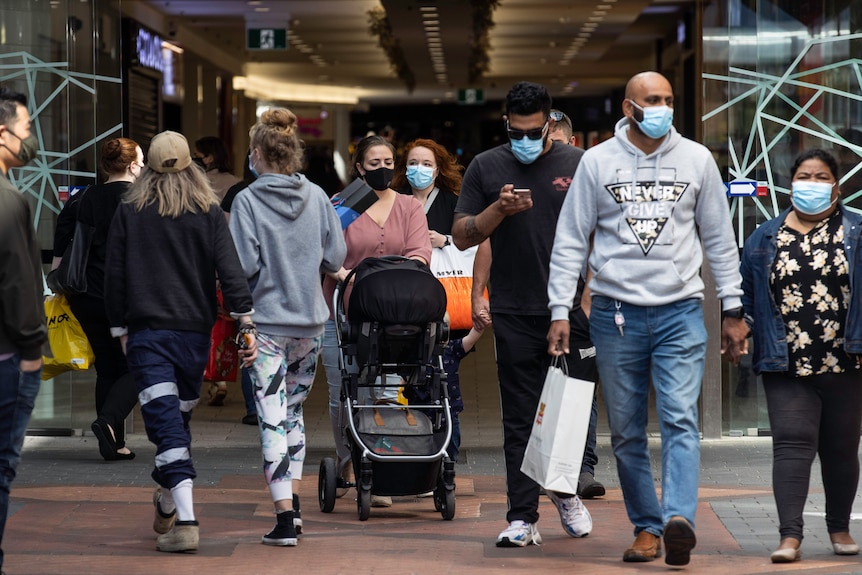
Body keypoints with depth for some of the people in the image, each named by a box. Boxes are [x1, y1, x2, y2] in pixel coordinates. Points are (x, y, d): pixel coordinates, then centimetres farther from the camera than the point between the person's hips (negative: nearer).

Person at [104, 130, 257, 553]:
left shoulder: (128, 213, 2)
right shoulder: (209, 213, 2)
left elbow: (114, 276, 4)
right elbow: (230, 269, -7)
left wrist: (120, 328, 12)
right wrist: (246, 323, -9)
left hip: (147, 332, -2)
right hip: (194, 331, 2)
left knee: (165, 423, -10)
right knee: (181, 418, 18)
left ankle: (184, 521, -22)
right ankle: (167, 507, 34)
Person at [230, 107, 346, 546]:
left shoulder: (248, 201, -11)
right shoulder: (317, 197, 1)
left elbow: (243, 265, -15)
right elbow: (336, 258, 3)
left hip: (266, 323, -4)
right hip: (311, 321, 4)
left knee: (273, 419, -5)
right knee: (293, 410, 20)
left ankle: (285, 517, -11)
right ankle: (292, 500, 23)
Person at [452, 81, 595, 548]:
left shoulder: (578, 165, 6)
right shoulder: (486, 168, 7)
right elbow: (462, 236, 7)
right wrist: (499, 209, -11)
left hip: (571, 311, 0)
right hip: (514, 314, 0)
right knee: (520, 420, 0)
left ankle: (565, 491, 29)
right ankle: (522, 517, 1)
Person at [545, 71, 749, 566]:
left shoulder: (697, 159, 6)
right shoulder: (598, 162, 3)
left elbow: (720, 239, 11)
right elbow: (571, 241, 4)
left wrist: (733, 309, 8)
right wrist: (560, 311, -2)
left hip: (681, 311, -1)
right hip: (616, 313, 1)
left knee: (681, 419, -16)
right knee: (627, 432, 5)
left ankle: (679, 518, -28)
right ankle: (647, 528, 13)